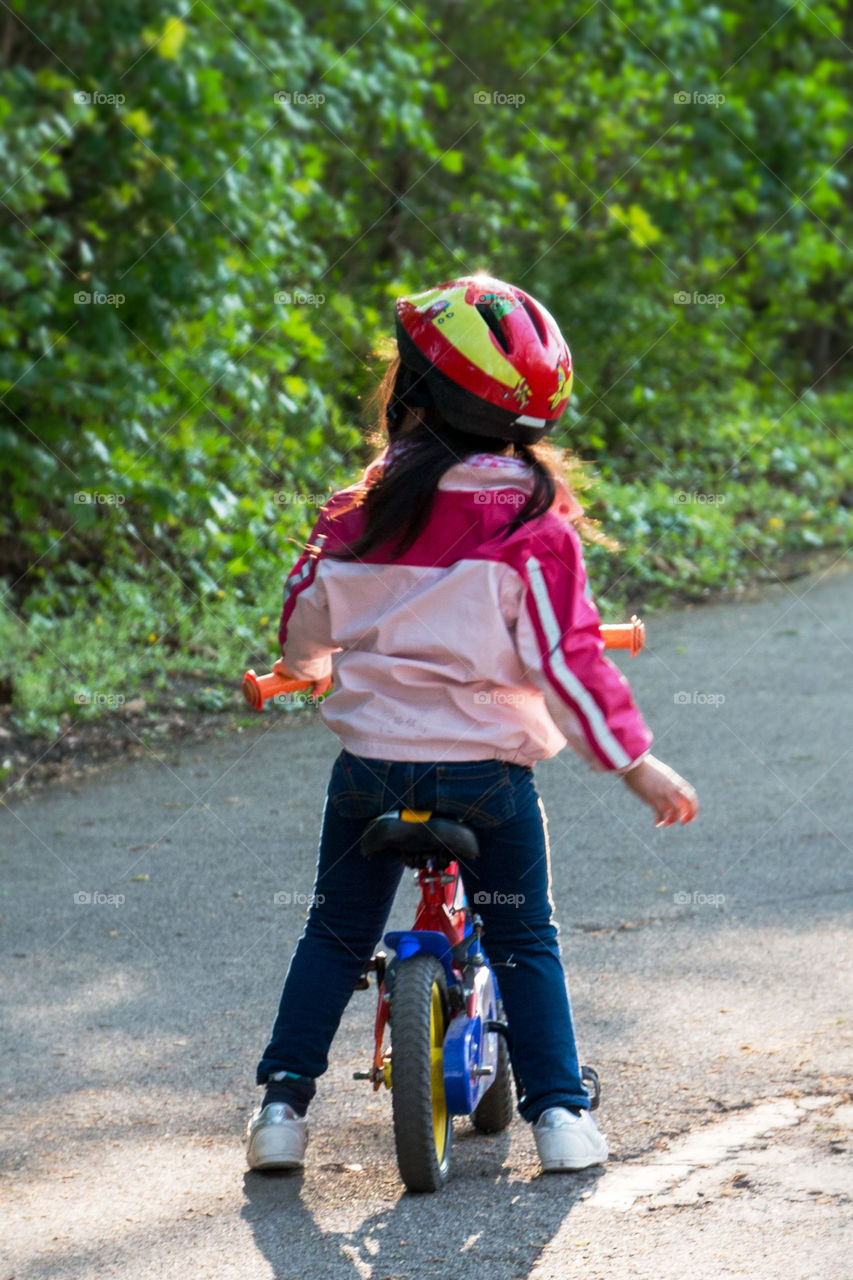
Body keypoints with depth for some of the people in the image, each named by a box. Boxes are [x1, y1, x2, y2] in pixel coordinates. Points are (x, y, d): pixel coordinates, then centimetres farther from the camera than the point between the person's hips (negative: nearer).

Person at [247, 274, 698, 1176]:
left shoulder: (368, 507, -4)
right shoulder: (532, 523, -11)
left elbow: (306, 617, 8)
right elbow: (564, 655, -13)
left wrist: (306, 667, 32)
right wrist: (635, 762, -9)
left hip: (372, 756, 2)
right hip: (488, 762, -1)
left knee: (336, 931, 16)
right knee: (524, 940, 14)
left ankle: (283, 1101, 13)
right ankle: (558, 1110, 7)